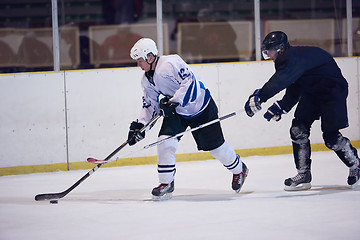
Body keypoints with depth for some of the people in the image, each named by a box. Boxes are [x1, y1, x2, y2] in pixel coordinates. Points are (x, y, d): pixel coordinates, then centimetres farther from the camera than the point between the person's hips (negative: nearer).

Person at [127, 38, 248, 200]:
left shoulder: (170, 63, -27)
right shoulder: (147, 81, 0)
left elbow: (190, 82, -33)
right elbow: (150, 105, 8)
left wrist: (173, 102, -36)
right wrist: (139, 125, -4)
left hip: (200, 106, -7)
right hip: (176, 112, 7)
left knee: (215, 146, 4)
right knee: (165, 141, -15)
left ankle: (239, 169, 31)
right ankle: (166, 183, -4)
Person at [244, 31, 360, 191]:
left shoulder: (297, 57, -28)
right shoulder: (289, 60, 4)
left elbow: (280, 80, -44)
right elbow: (293, 92, 9)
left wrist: (259, 96, -51)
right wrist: (280, 108, -5)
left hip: (333, 91, -10)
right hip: (311, 93, 10)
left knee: (331, 137, -12)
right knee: (298, 130, -2)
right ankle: (303, 175, 3)